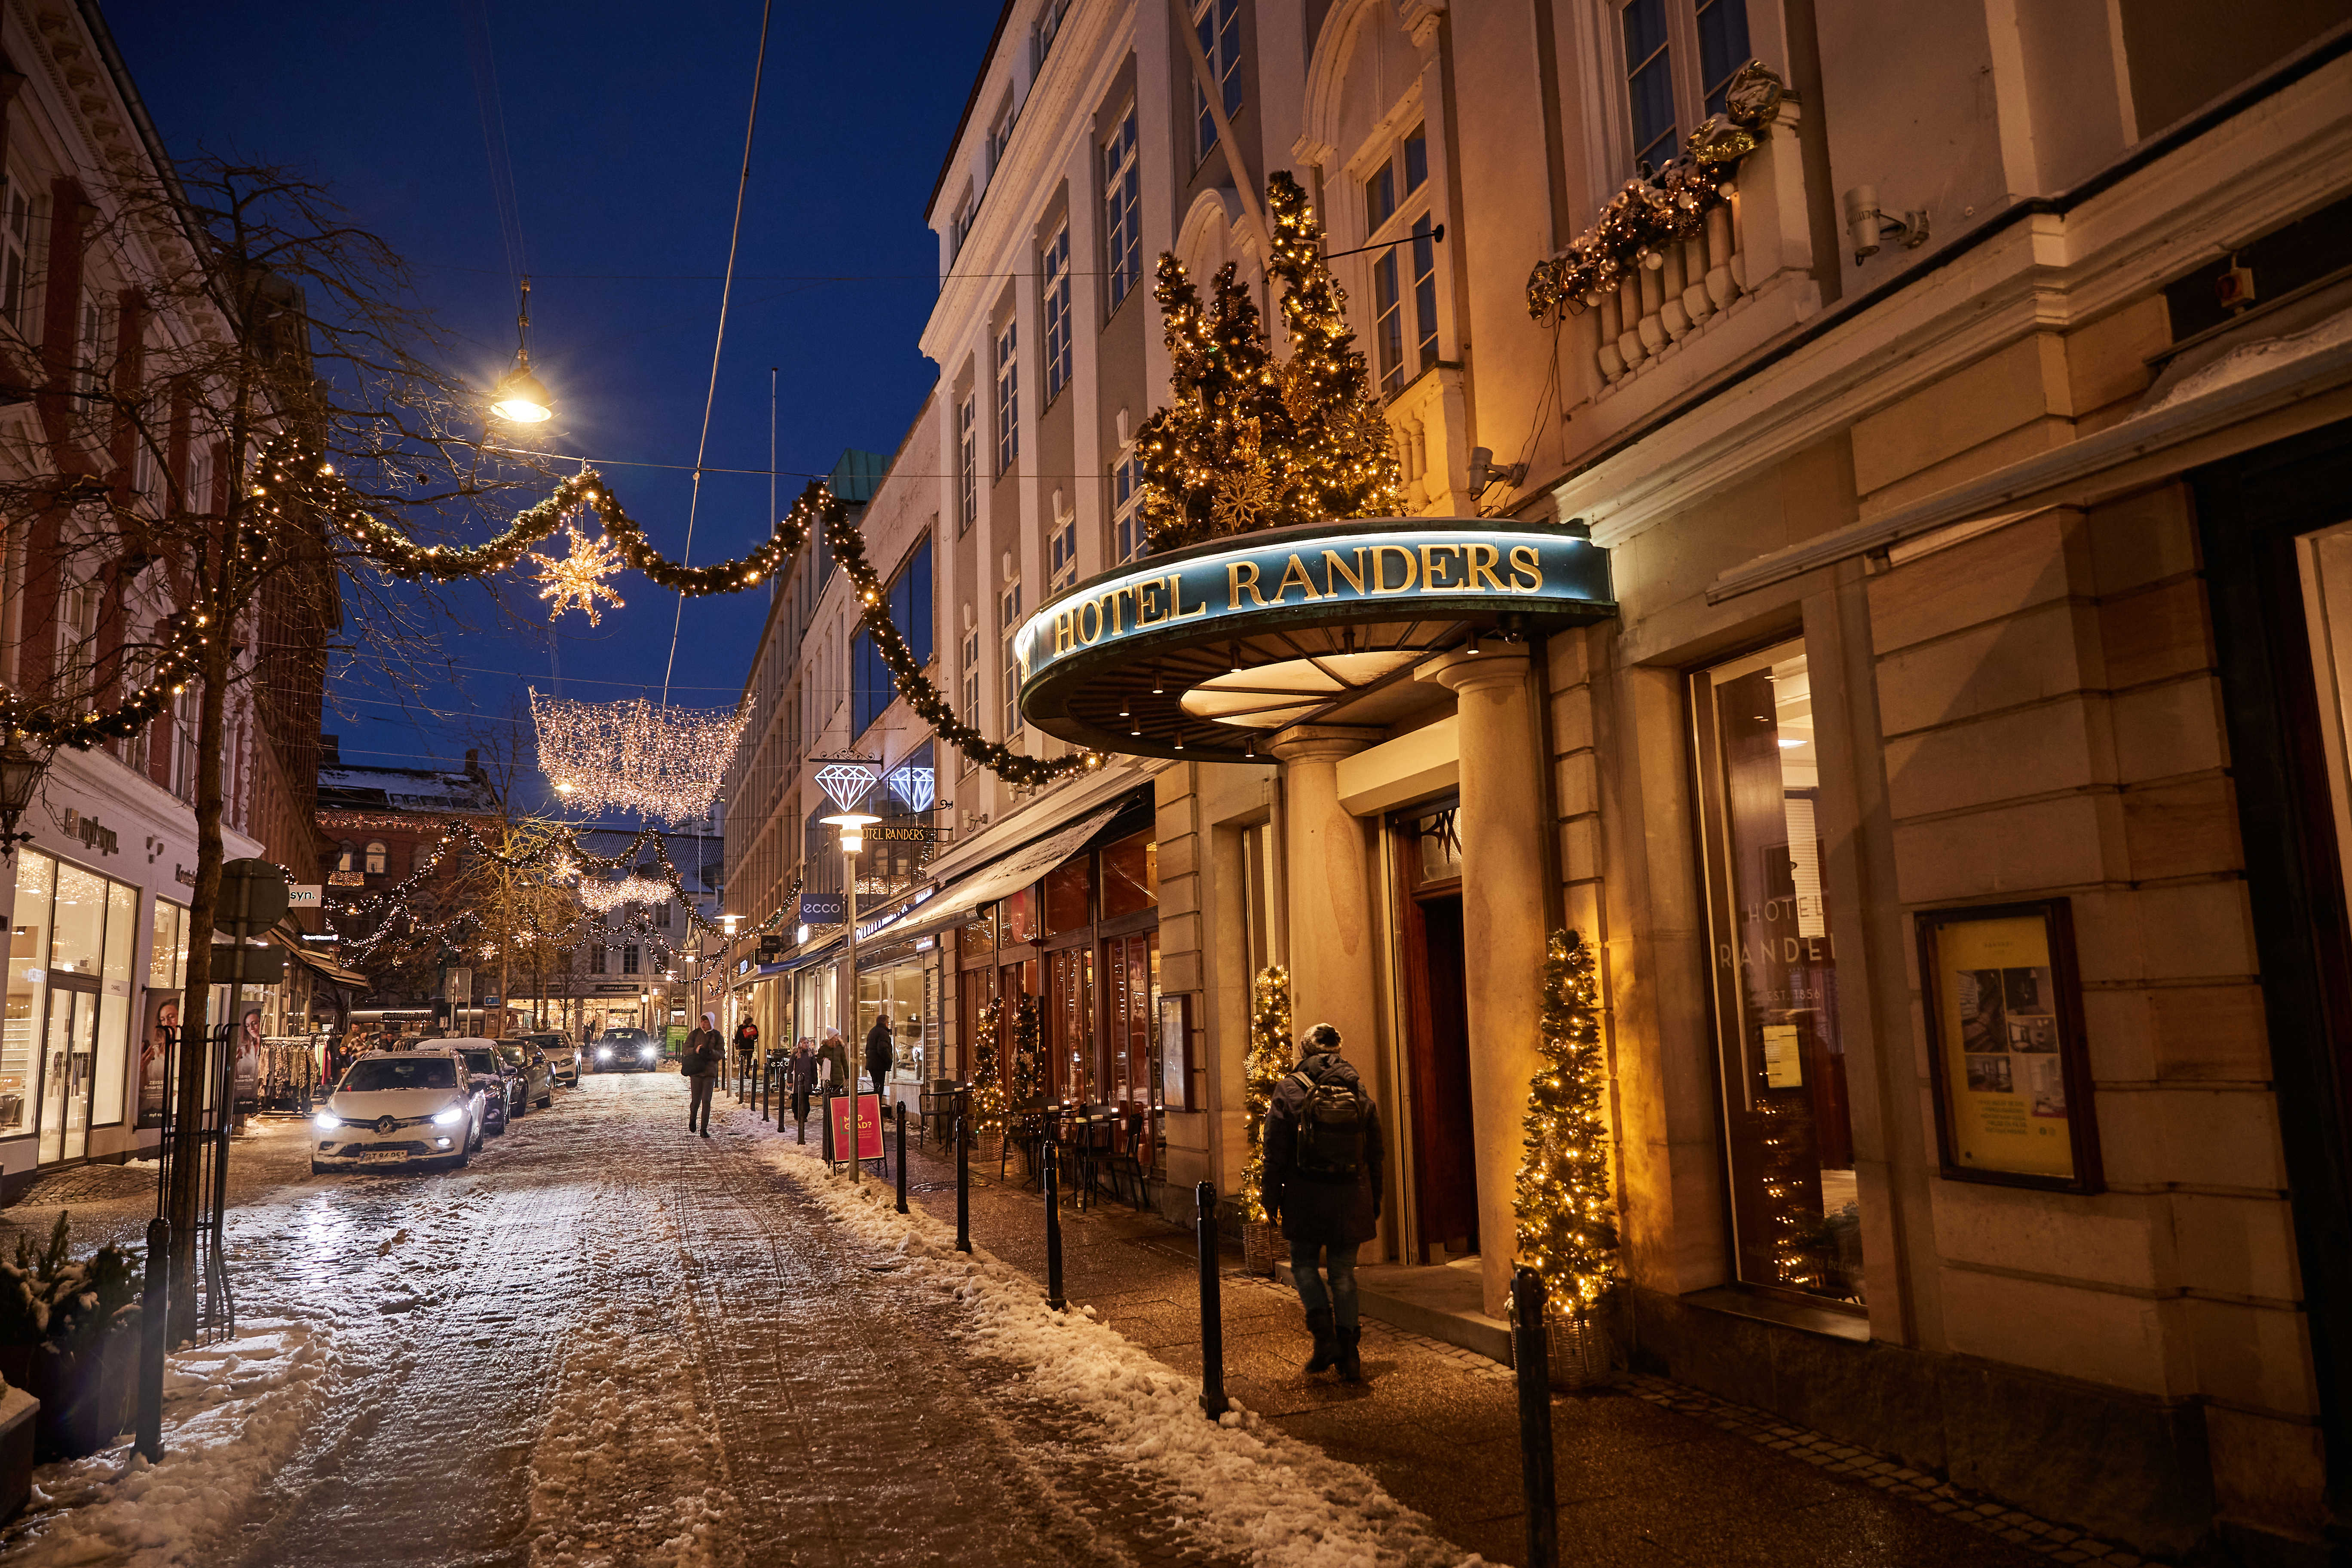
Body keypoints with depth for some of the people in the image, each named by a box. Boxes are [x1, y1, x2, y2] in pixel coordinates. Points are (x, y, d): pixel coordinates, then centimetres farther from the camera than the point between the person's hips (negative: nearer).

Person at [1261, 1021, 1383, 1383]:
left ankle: (1325, 1333, -2)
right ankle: (1348, 1353, 11)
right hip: (1351, 1198, 3)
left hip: (1306, 1196, -3)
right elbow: (1375, 1154, 9)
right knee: (1343, 1273, 11)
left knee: (1304, 1263, 15)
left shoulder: (1290, 1090, -4)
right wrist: (1374, 1204, 17)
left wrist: (1271, 1200, 4)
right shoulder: (1360, 1092, 5)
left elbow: (1276, 1153, -4)